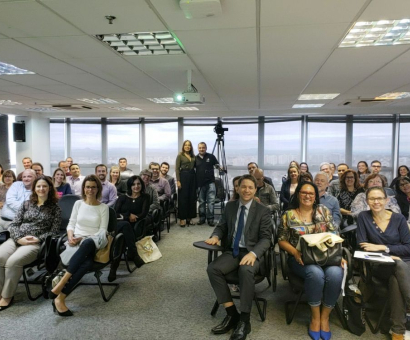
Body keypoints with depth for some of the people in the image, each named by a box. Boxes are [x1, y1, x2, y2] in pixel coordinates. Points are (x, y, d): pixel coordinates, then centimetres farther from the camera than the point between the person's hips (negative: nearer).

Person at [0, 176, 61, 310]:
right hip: (16, 239, 4)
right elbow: (13, 225, 10)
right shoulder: (26, 204, 17)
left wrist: (38, 239, -15)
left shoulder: (55, 208, 7)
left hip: (36, 243, -4)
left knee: (13, 261, -30)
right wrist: (19, 238, -9)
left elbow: (53, 232, 2)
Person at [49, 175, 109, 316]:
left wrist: (84, 238, -14)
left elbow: (103, 230, 0)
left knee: (87, 244, -43)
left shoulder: (104, 207, 7)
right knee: (87, 263, -38)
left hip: (94, 243, -1)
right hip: (77, 241, 1)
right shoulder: (78, 203, 14)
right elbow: (71, 224, 14)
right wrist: (71, 236, -9)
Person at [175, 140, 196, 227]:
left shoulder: (193, 156, 12)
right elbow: (177, 168, -5)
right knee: (183, 198, -2)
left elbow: (195, 166, 12)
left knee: (192, 198, 6)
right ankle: (182, 218, 4)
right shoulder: (180, 155, -1)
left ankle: (189, 217, 16)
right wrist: (178, 181, -12)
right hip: (183, 176, -5)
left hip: (192, 176, 5)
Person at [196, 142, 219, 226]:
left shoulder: (211, 156, 3)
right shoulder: (195, 158, 7)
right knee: (201, 202, 9)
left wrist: (218, 166, -11)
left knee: (211, 201, -5)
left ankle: (210, 219, 2)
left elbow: (217, 165, 11)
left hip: (210, 182, -2)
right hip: (200, 184, 2)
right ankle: (202, 218, 18)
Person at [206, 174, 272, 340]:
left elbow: (266, 238, -6)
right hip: (232, 251, 4)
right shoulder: (230, 206, 9)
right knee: (213, 269, -24)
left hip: (251, 252, -4)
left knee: (246, 271, -36)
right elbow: (222, 226, 16)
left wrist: (253, 253, -24)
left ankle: (244, 320, -20)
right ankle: (232, 314, -12)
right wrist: (215, 236, -9)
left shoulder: (263, 211, -1)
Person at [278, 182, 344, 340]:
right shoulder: (288, 215, 2)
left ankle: (325, 317, -8)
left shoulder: (324, 211, 8)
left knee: (335, 273, -30)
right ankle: (315, 317, -9)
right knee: (316, 273, -34)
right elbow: (282, 240, 2)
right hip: (301, 258, -2)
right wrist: (295, 252, -16)